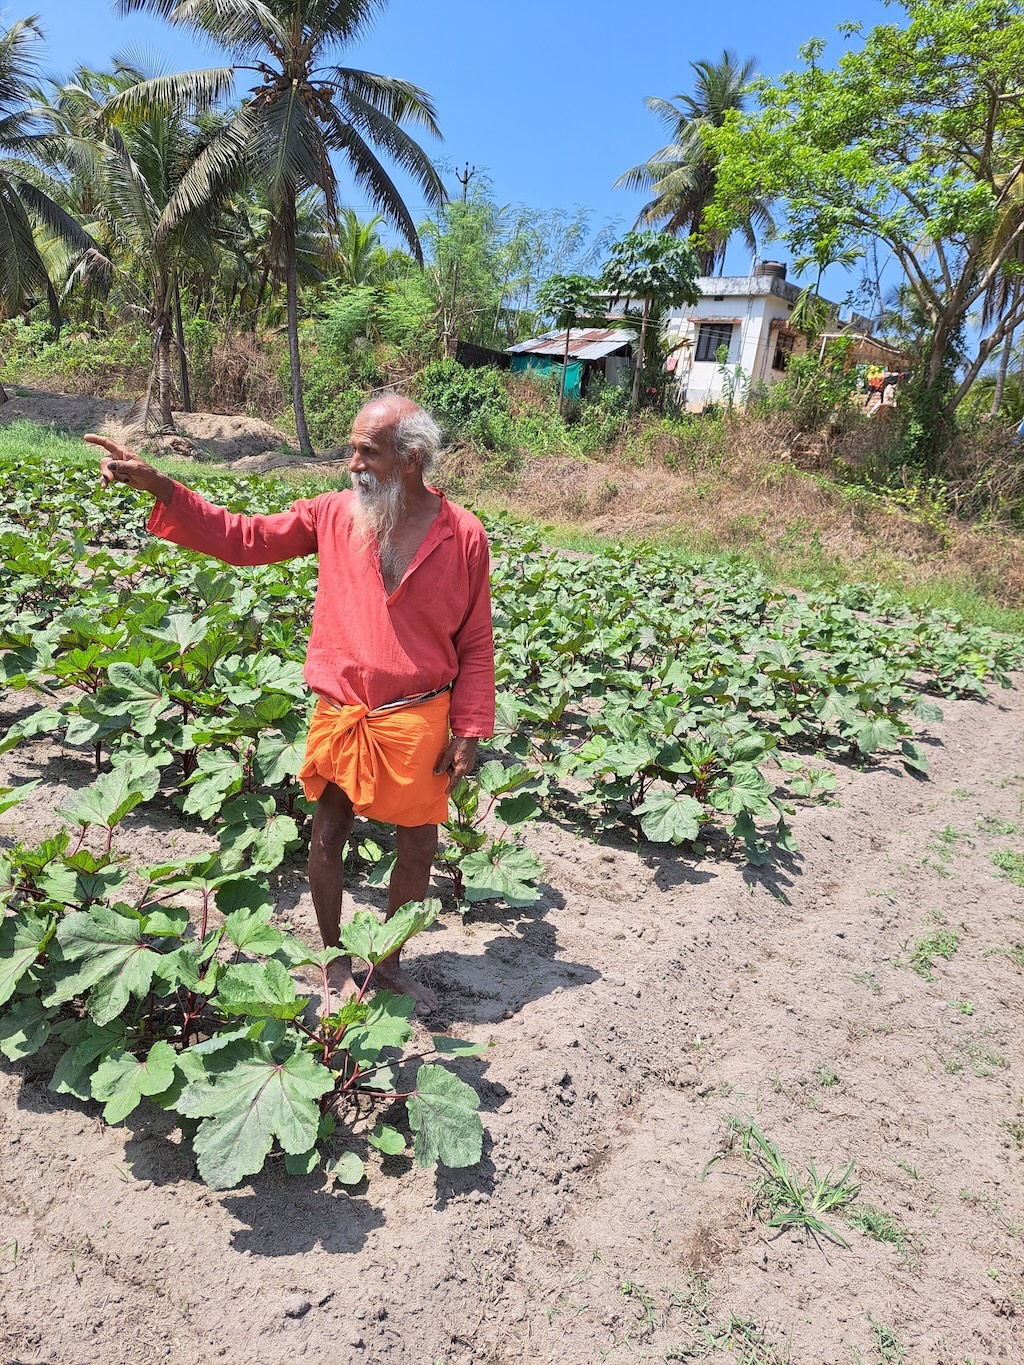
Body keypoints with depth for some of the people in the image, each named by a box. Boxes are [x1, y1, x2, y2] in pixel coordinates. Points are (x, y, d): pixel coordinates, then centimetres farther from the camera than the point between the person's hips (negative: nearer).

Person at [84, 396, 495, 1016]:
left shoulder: (463, 535, -9)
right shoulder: (332, 513, -3)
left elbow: (476, 644, -3)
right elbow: (242, 538, 1)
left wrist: (469, 732, -5)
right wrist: (156, 484, -9)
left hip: (418, 721, -1)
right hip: (339, 716, 2)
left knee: (419, 849, 10)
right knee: (328, 837, 13)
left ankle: (390, 962, 35)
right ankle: (335, 960, 37)